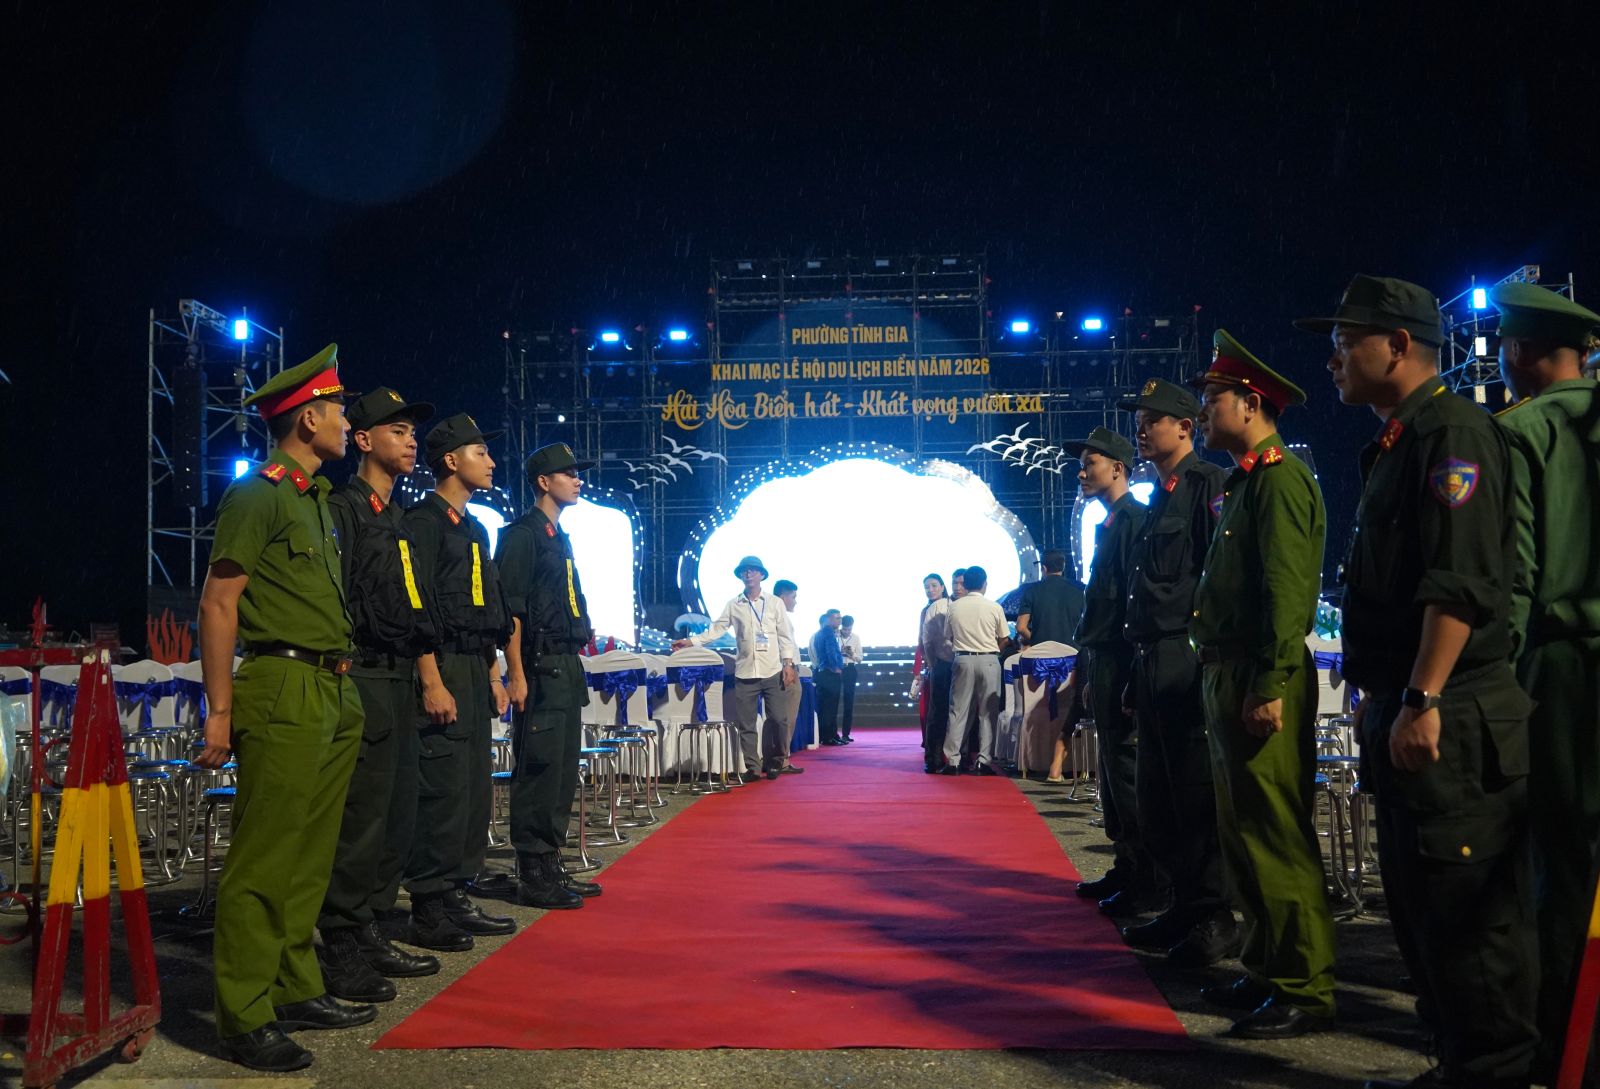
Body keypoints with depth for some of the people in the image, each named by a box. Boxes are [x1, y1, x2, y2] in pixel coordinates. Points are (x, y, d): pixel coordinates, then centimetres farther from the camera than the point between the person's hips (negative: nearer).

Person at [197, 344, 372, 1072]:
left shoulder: (315, 498, 19)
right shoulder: (259, 495, -8)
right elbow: (218, 603, -12)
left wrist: (342, 682, 16)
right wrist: (220, 711, -16)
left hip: (334, 696, 9)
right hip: (285, 692, -9)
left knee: (310, 856, 14)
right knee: (265, 860, -5)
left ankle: (297, 992, 23)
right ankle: (245, 1020, 1)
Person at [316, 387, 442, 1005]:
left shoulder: (395, 518, 21)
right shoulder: (342, 509, -8)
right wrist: (342, 677, -19)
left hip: (398, 681, 10)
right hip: (363, 680, -10)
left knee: (396, 817, 13)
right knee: (359, 821, -7)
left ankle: (370, 936, 23)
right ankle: (342, 958, 1)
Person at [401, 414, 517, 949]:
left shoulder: (475, 529, 20)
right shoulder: (424, 522, -9)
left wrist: (494, 675, 18)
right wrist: (432, 682, -21)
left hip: (476, 672, 9)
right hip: (443, 669, -9)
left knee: (475, 790, 11)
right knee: (443, 792, -8)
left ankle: (457, 899, 19)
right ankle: (428, 912, -2)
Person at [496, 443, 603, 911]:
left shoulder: (560, 537, 20)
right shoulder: (522, 534, -8)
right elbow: (510, 610, -15)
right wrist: (516, 675, -20)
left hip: (567, 668, 10)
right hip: (540, 668, -10)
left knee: (563, 771, 12)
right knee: (539, 768, -7)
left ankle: (551, 868, 20)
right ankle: (533, 877, -1)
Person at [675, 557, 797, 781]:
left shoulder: (775, 603, 5)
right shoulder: (733, 605, 7)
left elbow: (785, 635, 4)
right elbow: (716, 629, 5)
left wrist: (788, 664, -3)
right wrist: (691, 641, -5)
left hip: (773, 672, -1)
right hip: (745, 673, 1)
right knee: (745, 724, 1)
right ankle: (752, 767, 7)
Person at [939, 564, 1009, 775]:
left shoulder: (954, 607, 1)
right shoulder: (995, 608, -3)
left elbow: (947, 638, 6)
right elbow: (1004, 640, 2)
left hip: (963, 660, 1)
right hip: (989, 660, -1)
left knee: (958, 711, 5)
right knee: (988, 713, 4)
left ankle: (952, 761, 3)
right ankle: (984, 761, 1)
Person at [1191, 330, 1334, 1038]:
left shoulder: (1280, 478, -12)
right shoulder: (1244, 481, 19)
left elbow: (1287, 589, -20)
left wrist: (1270, 686, -25)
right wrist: (1222, 684, 18)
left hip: (1262, 683, -10)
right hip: (1230, 678, 10)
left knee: (1275, 834, -6)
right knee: (1244, 830, 15)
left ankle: (1305, 988, 2)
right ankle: (1267, 968, 25)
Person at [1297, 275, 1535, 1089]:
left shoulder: (1454, 434, -12)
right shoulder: (1394, 447, 19)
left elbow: (1462, 584, -21)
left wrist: (1423, 702, -24)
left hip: (1451, 723, -10)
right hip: (1403, 716, 10)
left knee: (1466, 912, -3)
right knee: (1419, 906, 16)